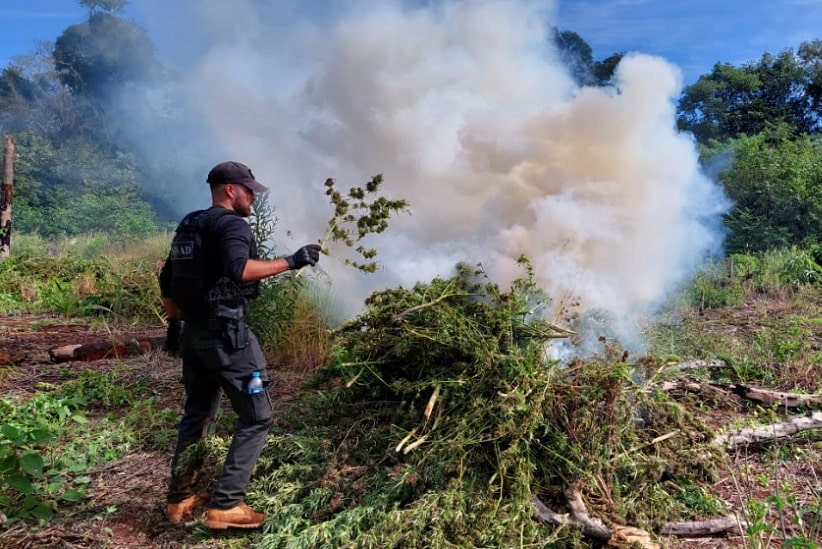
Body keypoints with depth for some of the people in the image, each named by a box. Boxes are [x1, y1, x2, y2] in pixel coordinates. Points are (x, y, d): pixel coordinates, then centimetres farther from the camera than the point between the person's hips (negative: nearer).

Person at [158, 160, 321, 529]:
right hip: (225, 333, -9)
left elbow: (167, 282, 20)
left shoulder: (189, 227, 16)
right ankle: (225, 506, 1)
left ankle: (180, 499, 29)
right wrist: (290, 261, -26)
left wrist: (174, 323, 27)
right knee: (256, 417, 0)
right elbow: (238, 269, -31)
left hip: (193, 332, 9)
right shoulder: (232, 224, -11)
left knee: (196, 414, 20)